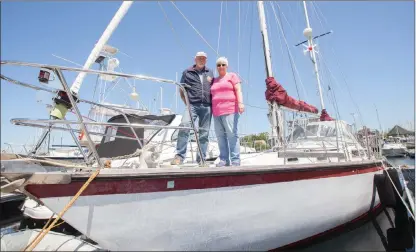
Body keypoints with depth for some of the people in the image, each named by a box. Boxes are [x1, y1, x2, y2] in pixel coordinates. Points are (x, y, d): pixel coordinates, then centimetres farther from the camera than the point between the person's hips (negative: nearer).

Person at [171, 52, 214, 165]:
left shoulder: (210, 73, 21)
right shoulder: (187, 72, 13)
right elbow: (181, 90, 12)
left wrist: (212, 102, 11)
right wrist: (187, 103, 1)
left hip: (207, 106, 3)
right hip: (192, 105, -3)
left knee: (204, 133, 2)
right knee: (184, 126, -25)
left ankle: (201, 159, 8)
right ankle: (179, 156, -20)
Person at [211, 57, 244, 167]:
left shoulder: (232, 76, 13)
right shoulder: (214, 80, 25)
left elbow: (238, 90, 0)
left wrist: (240, 102, -16)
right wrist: (213, 111, 16)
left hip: (230, 110, -5)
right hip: (217, 112, 5)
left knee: (232, 135, -11)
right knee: (220, 136, 0)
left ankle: (235, 160, -9)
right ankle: (224, 160, 3)